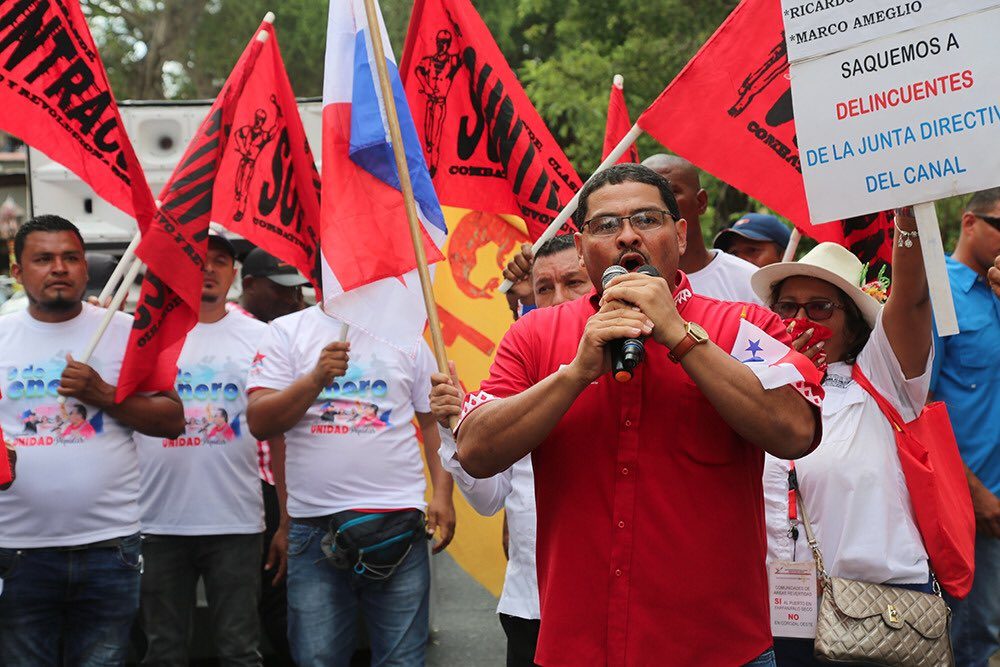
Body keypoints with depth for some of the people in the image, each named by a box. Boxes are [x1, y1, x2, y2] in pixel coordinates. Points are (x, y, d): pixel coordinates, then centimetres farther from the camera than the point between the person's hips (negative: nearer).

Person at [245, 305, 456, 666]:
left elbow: (433, 419, 12)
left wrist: (442, 494, 1)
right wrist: (316, 379, -16)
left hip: (398, 523, 1)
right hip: (314, 525, -1)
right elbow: (259, 423, -3)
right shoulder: (286, 332, 5)